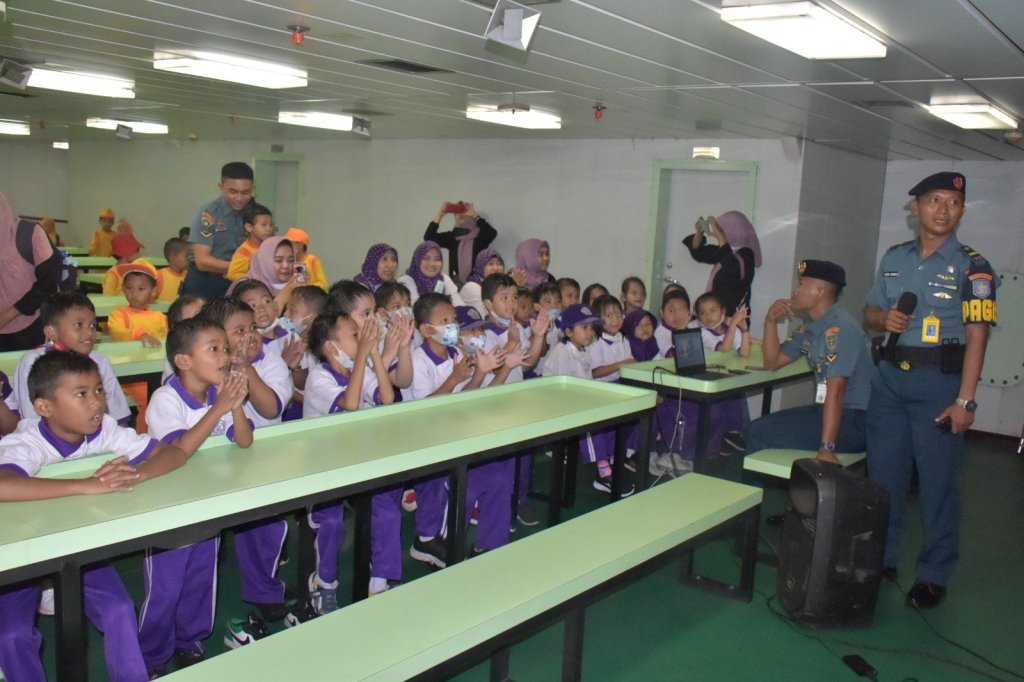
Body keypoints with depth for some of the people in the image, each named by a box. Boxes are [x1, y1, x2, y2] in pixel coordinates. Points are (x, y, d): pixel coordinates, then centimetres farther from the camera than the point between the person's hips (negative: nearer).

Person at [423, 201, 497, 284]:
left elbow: (492, 233, -22)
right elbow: (428, 237, 4)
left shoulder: (480, 235, 0)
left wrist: (475, 215, -18)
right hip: (455, 282, 4)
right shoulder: (452, 236, 12)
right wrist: (440, 214, -2)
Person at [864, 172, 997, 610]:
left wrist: (964, 400, -16)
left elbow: (976, 336, -10)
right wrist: (885, 318, -7)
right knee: (882, 476, 11)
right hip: (889, 377, 5)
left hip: (939, 381, -4)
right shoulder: (894, 258, 10)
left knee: (937, 482, 1)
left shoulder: (971, 267, -5)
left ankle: (934, 575, 13)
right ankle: (880, 559, 26)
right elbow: (870, 312, 18)